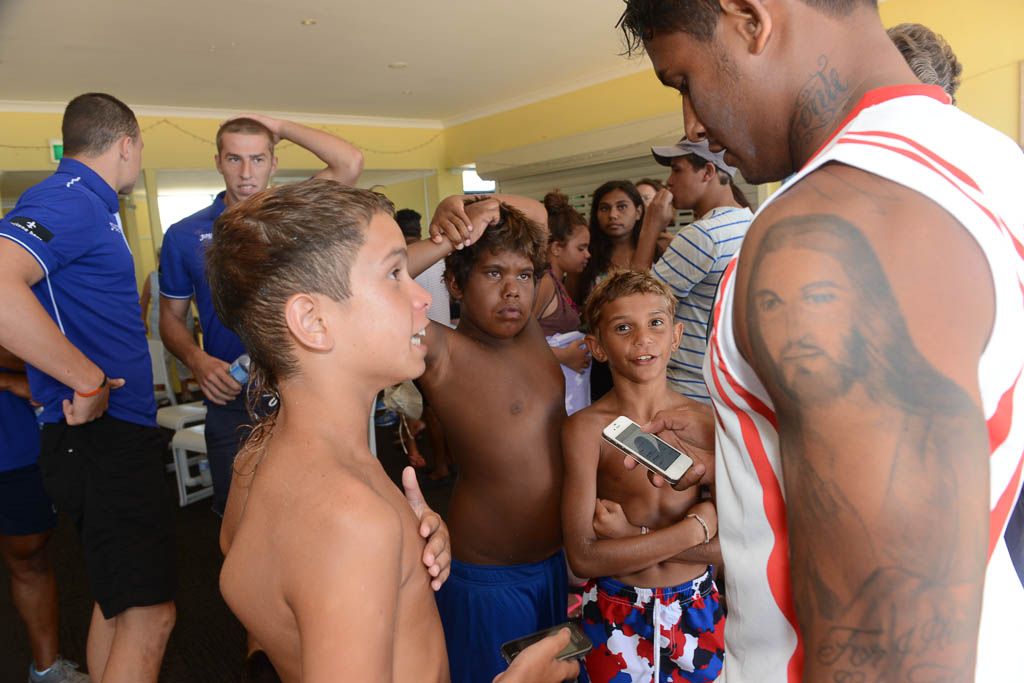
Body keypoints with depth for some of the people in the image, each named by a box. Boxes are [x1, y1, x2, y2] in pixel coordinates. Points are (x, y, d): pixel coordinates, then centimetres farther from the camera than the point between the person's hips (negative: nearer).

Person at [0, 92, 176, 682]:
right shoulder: (68, 201, -14)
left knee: (119, 601, 21)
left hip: (120, 435, 10)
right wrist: (89, 381, -26)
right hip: (104, 440, -10)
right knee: (148, 614, -4)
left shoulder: (91, 204, 17)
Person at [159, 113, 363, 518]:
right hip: (231, 399, 1)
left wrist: (282, 128, -3)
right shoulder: (184, 236, 3)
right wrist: (198, 361, -13)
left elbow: (350, 163, -12)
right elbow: (172, 318, 7)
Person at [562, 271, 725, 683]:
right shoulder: (586, 428, -14)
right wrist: (698, 526, -18)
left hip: (697, 609, 2)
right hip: (616, 617, -2)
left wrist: (634, 535, -19)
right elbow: (584, 557, -20)